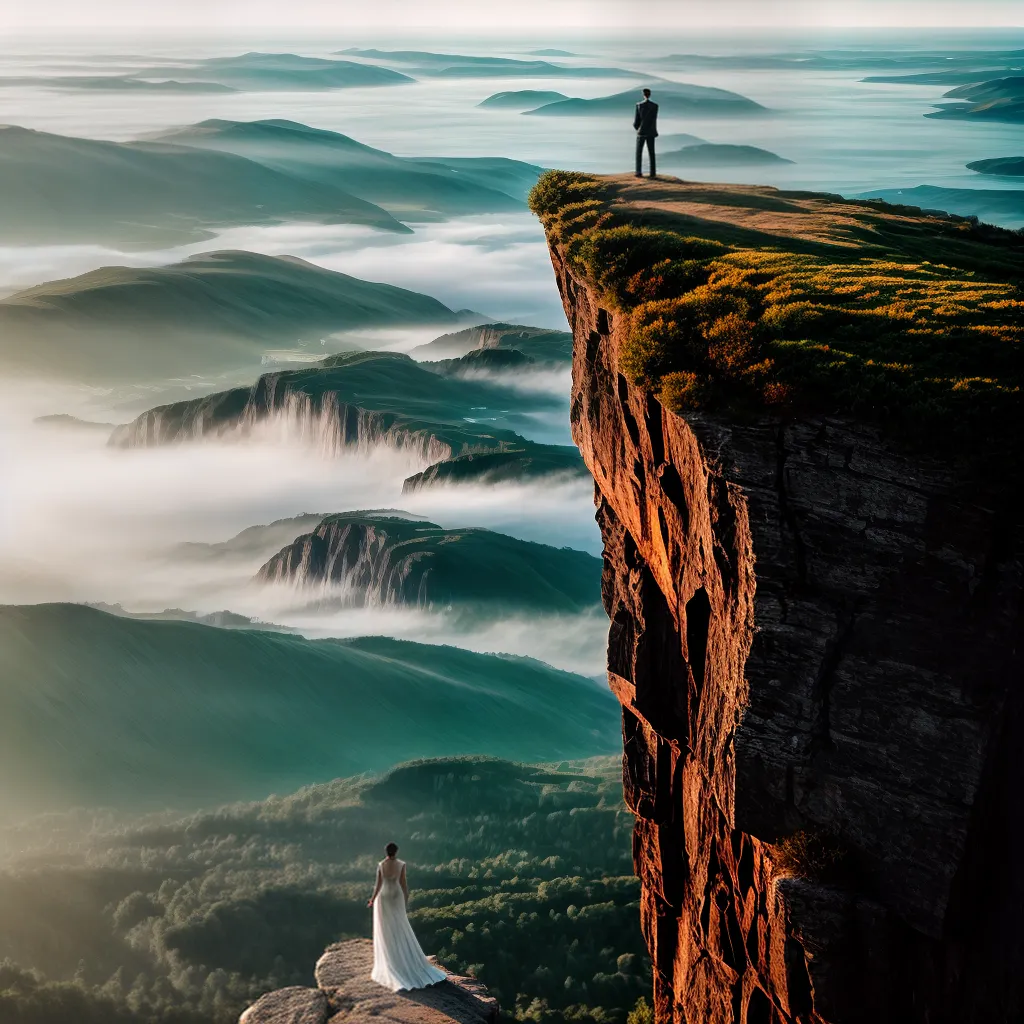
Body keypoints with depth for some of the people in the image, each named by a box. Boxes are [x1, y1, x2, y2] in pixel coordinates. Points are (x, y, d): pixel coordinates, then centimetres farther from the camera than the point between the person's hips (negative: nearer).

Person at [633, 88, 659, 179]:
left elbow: (636, 121, -6)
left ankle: (639, 172, 0)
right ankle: (653, 173, 2)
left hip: (641, 132, -1)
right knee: (651, 153, 6)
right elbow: (654, 120, -5)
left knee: (639, 153, 6)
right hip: (651, 133, 1)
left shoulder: (639, 105, -8)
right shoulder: (655, 106, -4)